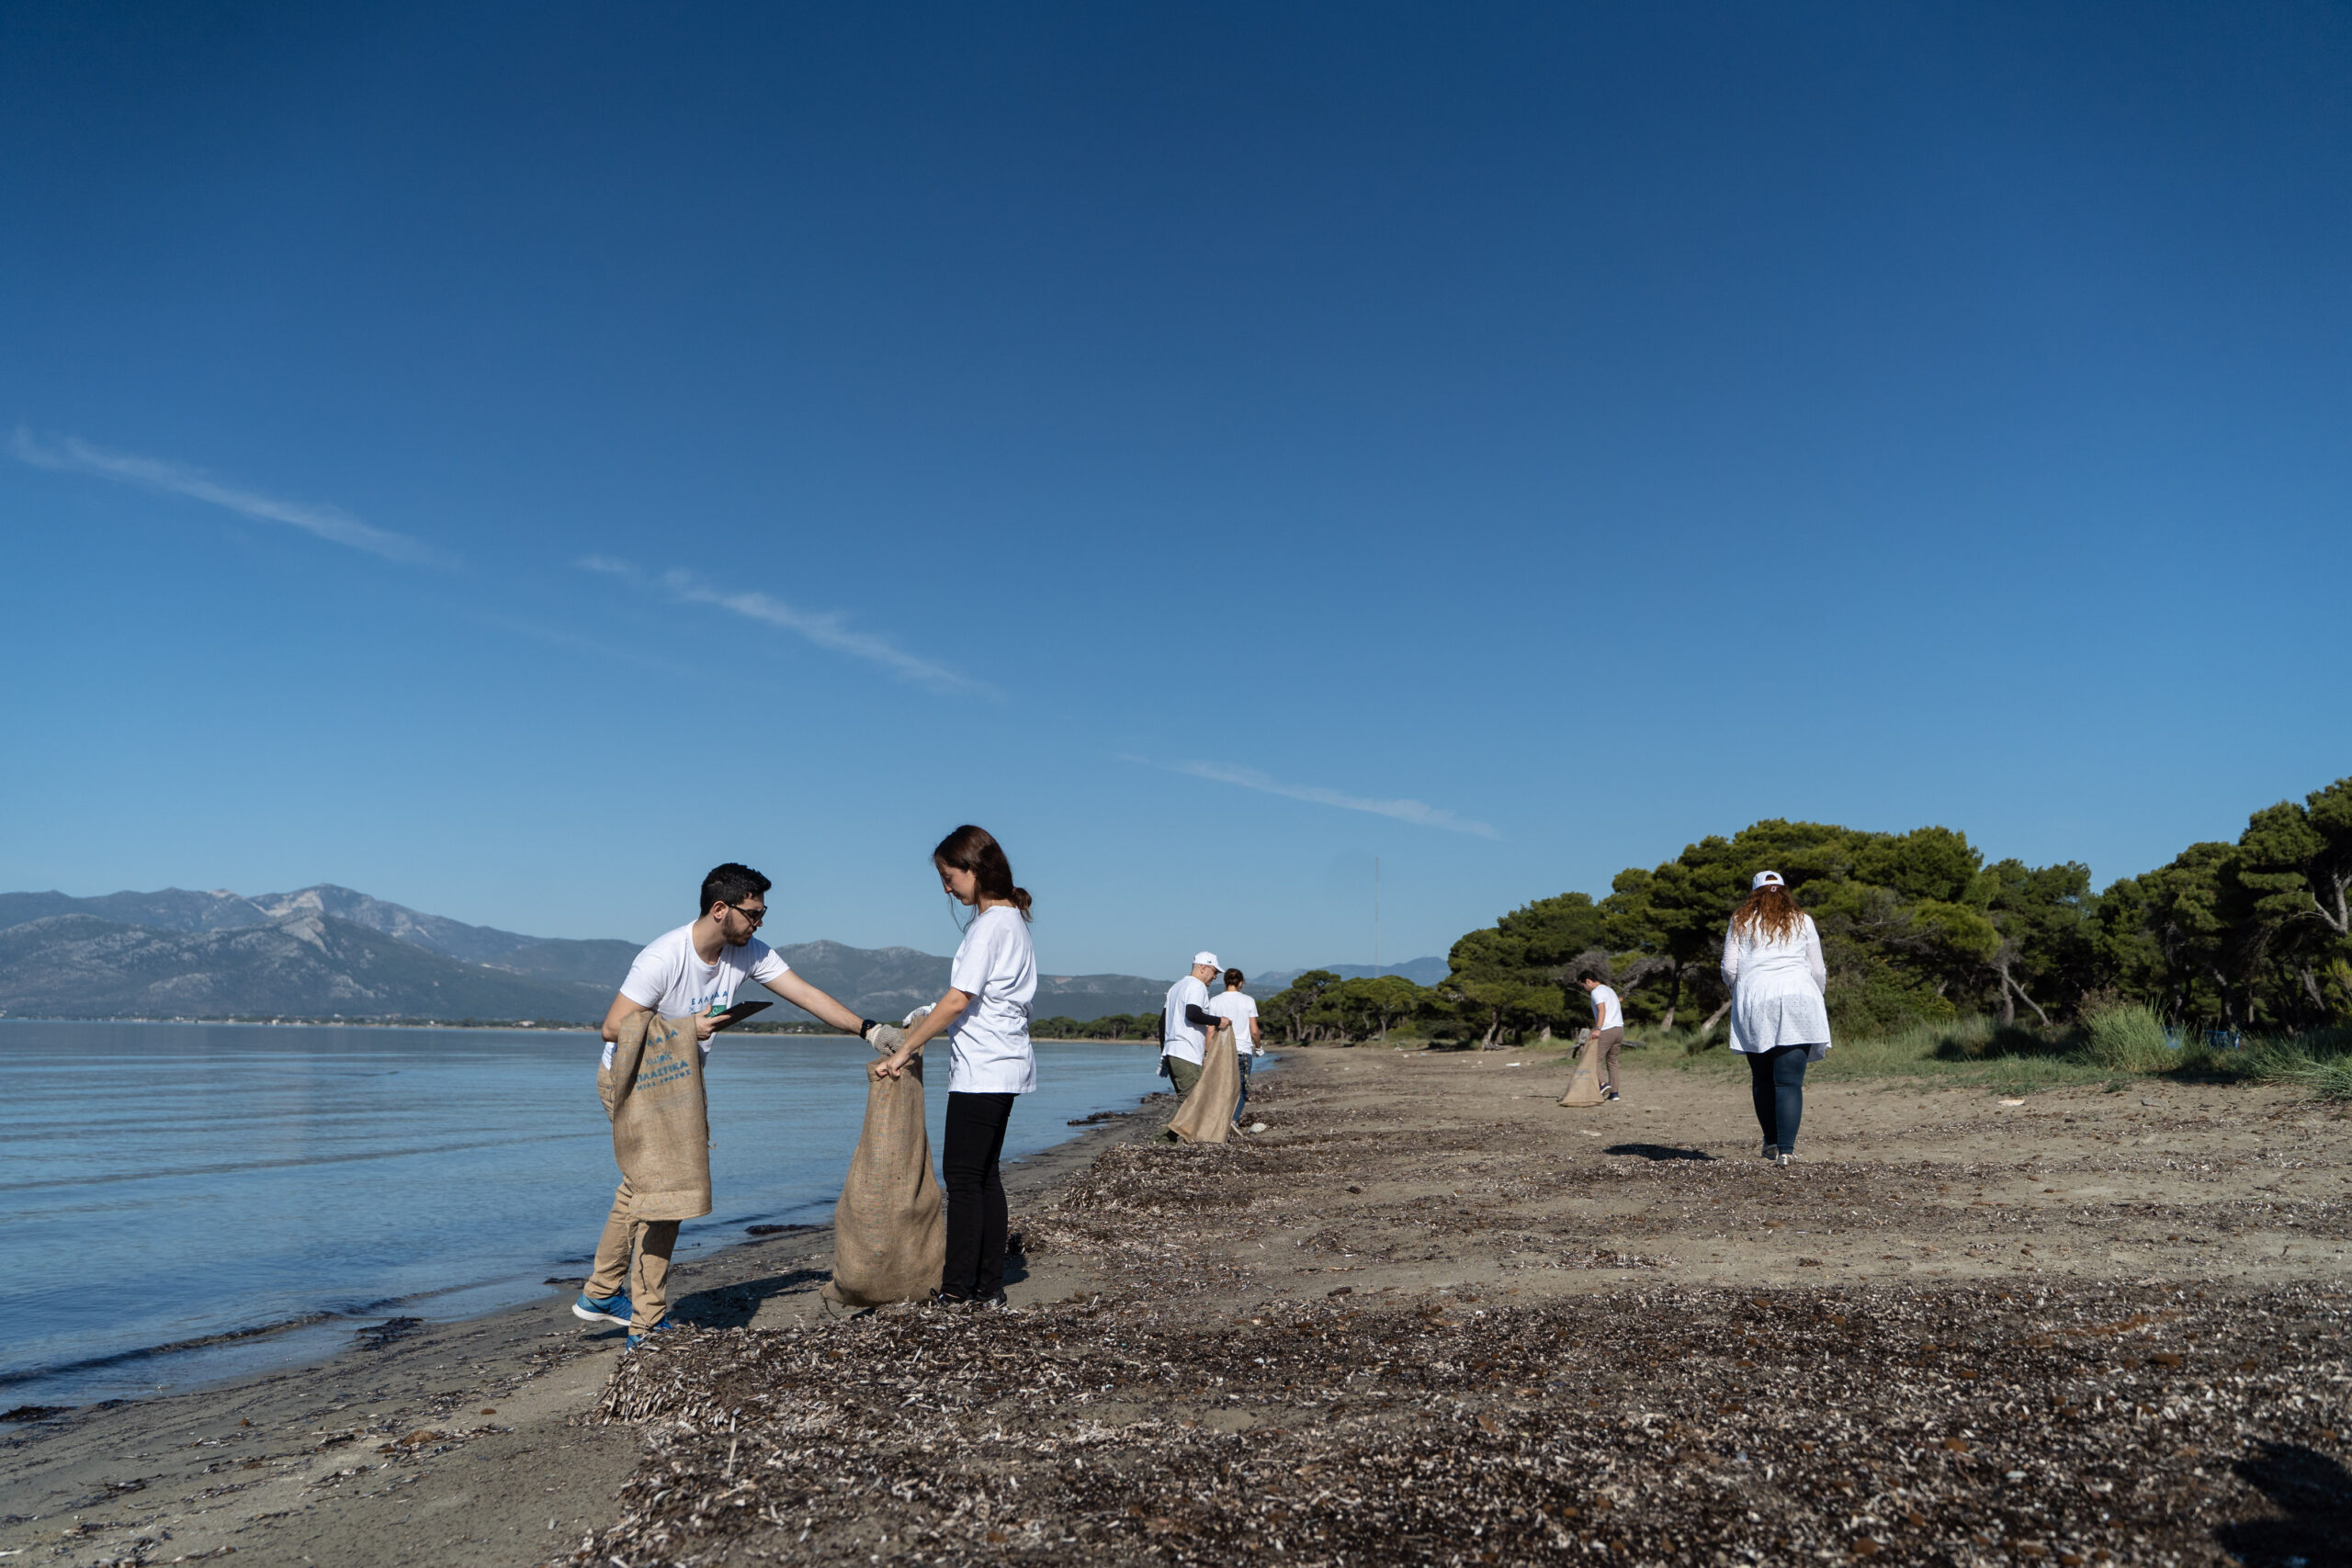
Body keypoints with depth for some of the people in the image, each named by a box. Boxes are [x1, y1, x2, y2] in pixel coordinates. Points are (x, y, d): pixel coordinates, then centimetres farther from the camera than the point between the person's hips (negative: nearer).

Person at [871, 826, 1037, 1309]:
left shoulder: (990, 925, -15)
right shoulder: (1011, 918, 15)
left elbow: (958, 1000, -20)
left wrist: (903, 1051, -15)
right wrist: (925, 1022, 14)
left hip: (983, 1069, -10)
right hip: (1004, 1065, 10)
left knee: (963, 1176, -3)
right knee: (984, 1175, 12)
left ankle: (959, 1288, 4)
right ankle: (988, 1287, 16)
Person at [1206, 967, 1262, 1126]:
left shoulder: (1215, 1002, 2)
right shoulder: (1248, 1001, 0)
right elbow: (1254, 1031, 0)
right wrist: (1258, 1047, 18)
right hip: (1244, 1050, -1)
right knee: (1241, 1089, 6)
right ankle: (1233, 1119, -13)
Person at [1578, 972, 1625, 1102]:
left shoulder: (1596, 992, -4)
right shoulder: (1609, 990, 25)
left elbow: (1602, 1010, -18)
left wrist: (1598, 1029, -25)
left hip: (1606, 1030, -9)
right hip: (1619, 1029, 9)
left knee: (1596, 1058, -4)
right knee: (1612, 1061, 12)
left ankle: (1604, 1083, -22)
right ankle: (1614, 1092, 9)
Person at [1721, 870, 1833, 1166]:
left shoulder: (1741, 922, 11)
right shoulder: (1802, 921, 13)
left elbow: (1729, 969, 4)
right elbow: (1818, 971, 13)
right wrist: (1815, 999, 30)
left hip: (1754, 1005, 0)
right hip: (1798, 1001, 0)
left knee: (1762, 1079, 13)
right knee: (1790, 1081, -4)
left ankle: (1772, 1142, 17)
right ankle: (1786, 1149, -14)